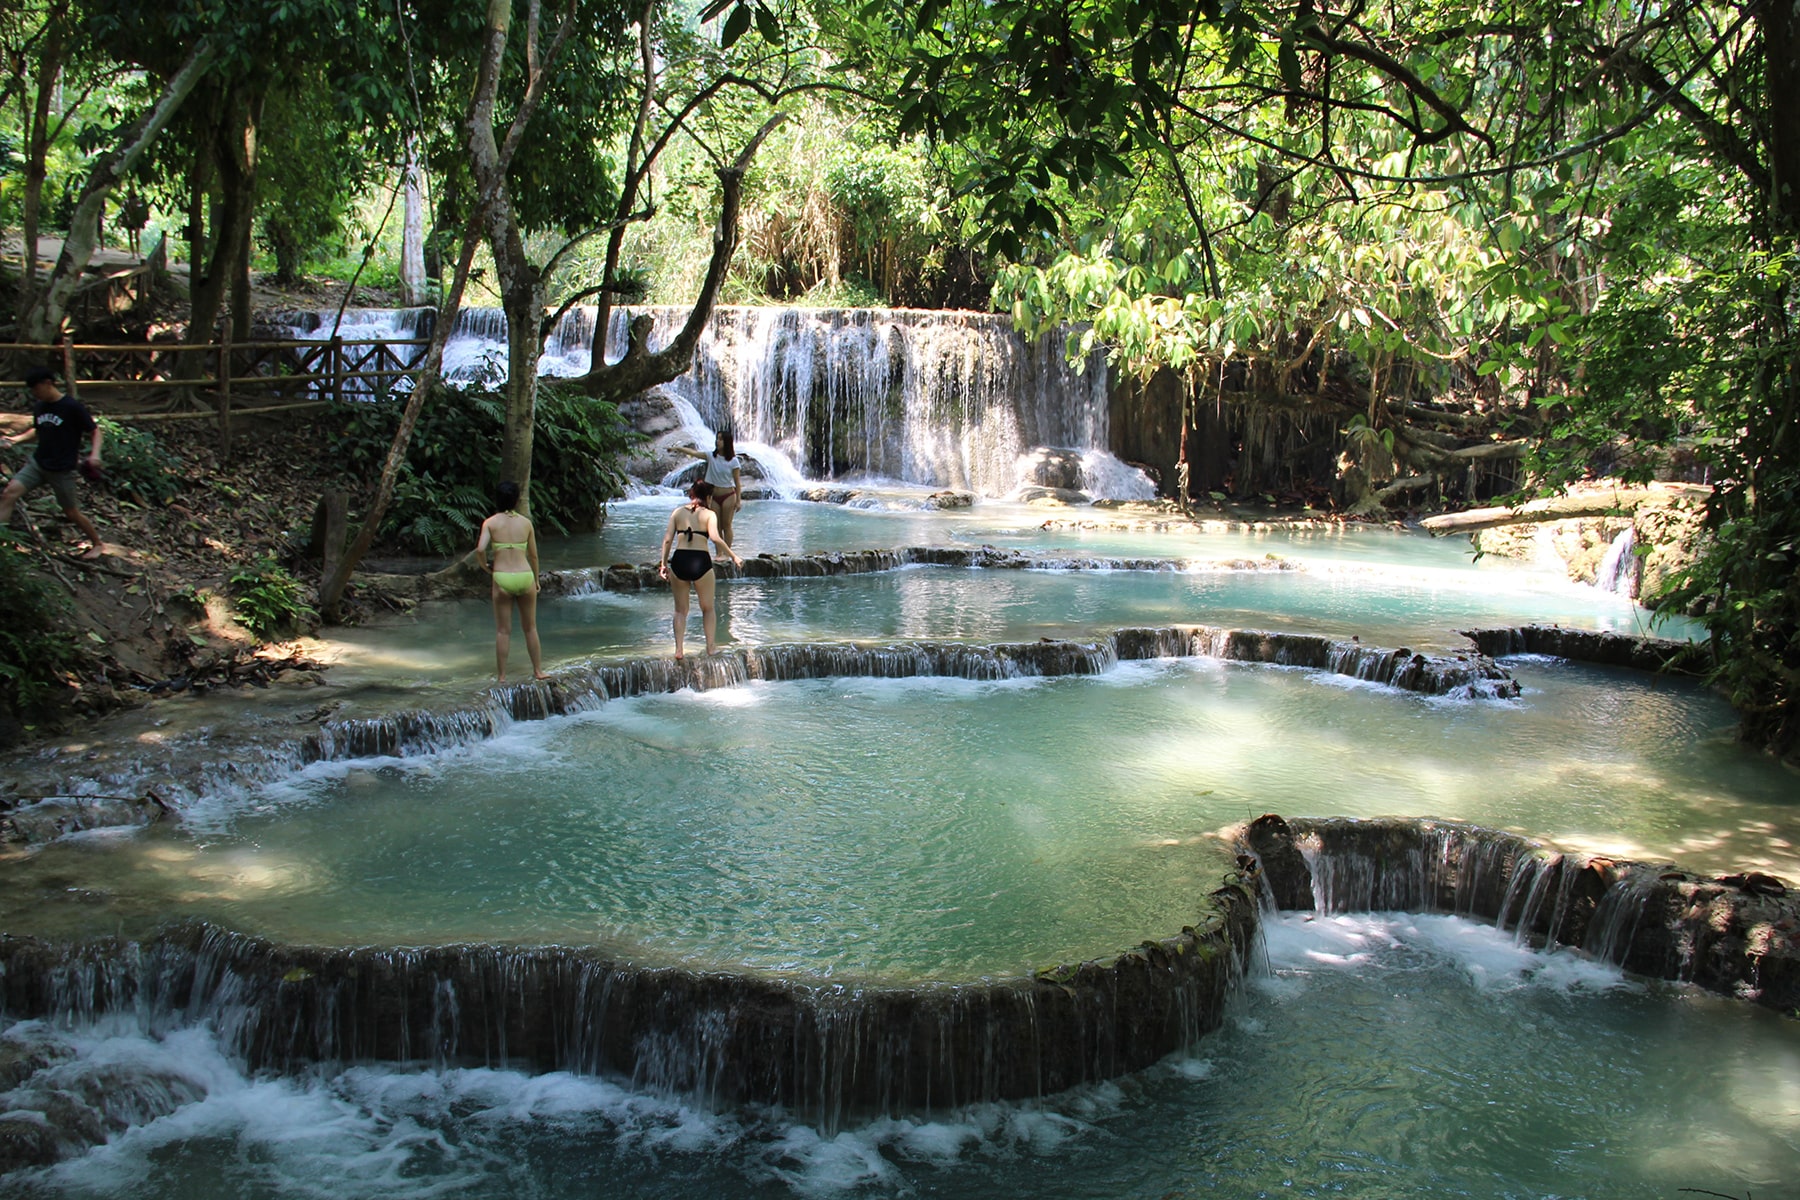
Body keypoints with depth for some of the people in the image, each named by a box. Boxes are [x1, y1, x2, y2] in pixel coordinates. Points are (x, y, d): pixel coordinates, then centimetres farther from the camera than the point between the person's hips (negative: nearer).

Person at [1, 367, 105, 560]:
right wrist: (17, 439, 7)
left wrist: (95, 454, -23)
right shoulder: (39, 406, 5)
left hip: (62, 469, -6)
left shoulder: (72, 407, -14)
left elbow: (94, 431, -8)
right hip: (38, 462, 6)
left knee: (71, 512, 5)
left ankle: (98, 544, 24)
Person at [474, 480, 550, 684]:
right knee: (530, 627, 16)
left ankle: (502, 676, 8)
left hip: (502, 578, -1)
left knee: (503, 630, 6)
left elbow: (480, 550, -14)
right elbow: (533, 555, 7)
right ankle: (538, 670, 23)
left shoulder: (490, 523, -2)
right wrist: (536, 579, 19)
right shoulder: (526, 522, 3)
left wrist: (486, 567, 5)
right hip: (525, 576, 1)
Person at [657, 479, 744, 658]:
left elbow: (667, 539, 4)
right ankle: (710, 646, 20)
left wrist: (663, 563, 10)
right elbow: (715, 538, -14)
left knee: (680, 610, 14)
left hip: (679, 559, 2)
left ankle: (678, 649, 7)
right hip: (700, 561, -2)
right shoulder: (709, 514, 1)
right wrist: (733, 555, -8)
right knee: (708, 608, 18)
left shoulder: (678, 512, 10)